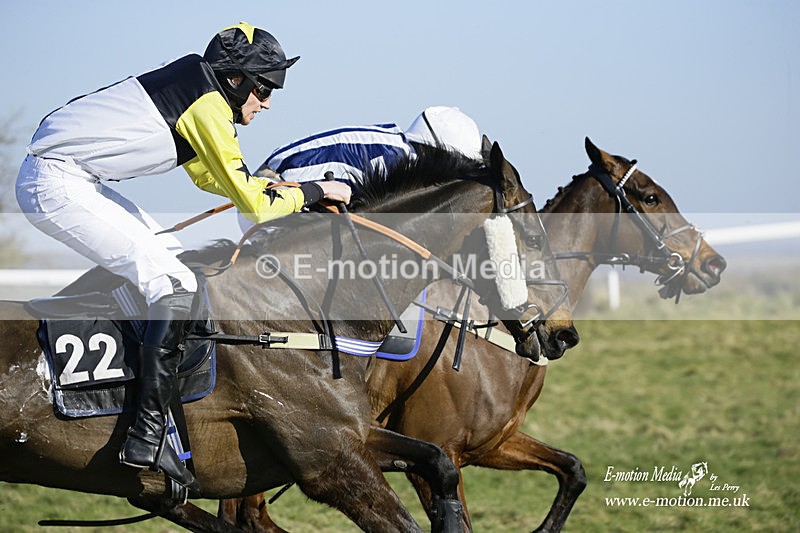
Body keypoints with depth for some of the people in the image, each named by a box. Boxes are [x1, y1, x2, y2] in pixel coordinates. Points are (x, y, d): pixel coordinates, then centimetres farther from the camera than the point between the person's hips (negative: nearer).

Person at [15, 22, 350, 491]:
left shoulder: (197, 87, 15)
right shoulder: (208, 106, -13)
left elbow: (211, 175, 30)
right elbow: (254, 203, -13)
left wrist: (294, 189, 24)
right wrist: (317, 191, 1)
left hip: (67, 178, 10)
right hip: (57, 185, -10)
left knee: (167, 254, 20)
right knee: (175, 285, -12)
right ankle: (148, 438, -16)